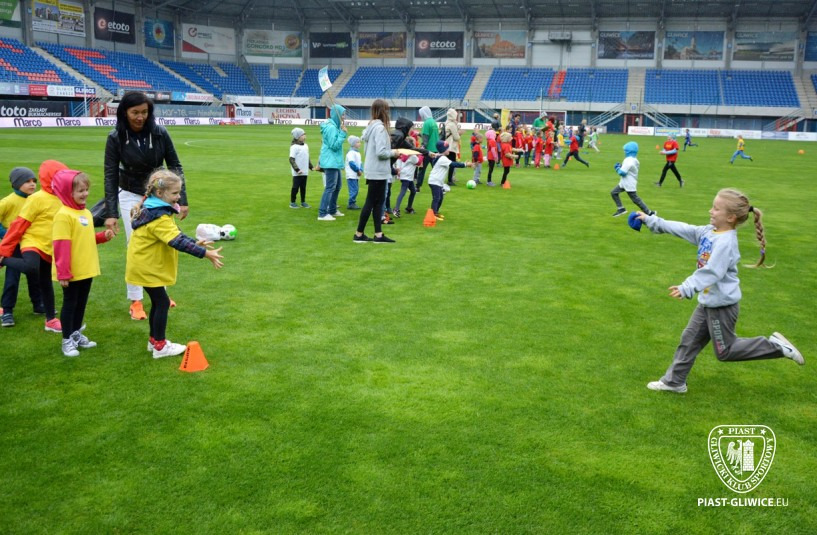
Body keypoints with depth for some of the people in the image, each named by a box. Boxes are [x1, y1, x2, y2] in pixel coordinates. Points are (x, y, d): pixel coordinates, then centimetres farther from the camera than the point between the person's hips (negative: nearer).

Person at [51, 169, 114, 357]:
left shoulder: (86, 213, 9)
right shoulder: (63, 215, -18)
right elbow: (61, 246, -22)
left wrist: (103, 236, 0)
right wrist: (62, 272, -23)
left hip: (87, 269, 8)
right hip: (72, 271, -8)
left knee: (81, 302, 18)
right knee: (70, 303, 4)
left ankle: (76, 334, 32)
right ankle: (67, 340, 15)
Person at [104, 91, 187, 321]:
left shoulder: (159, 133, -14)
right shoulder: (116, 138, -16)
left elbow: (175, 166, -7)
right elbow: (110, 175, -15)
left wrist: (182, 200, -10)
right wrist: (111, 212, -21)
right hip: (130, 196, -2)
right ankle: (135, 300, 10)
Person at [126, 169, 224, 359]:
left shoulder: (154, 210, 7)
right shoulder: (159, 218, -26)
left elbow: (175, 234, 15)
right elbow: (177, 241, -35)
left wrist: (196, 243, 7)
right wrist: (205, 254, -36)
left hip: (146, 265, 10)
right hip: (147, 267, -10)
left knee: (158, 302, 17)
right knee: (162, 302, -2)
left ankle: (154, 340, 29)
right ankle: (160, 346, 6)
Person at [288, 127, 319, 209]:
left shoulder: (305, 146, 11)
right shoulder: (294, 147, -12)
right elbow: (291, 159, -16)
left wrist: (312, 167, 16)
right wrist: (297, 169, -21)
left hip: (305, 172, 7)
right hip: (297, 173, -7)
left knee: (303, 187, 12)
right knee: (295, 187, 0)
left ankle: (303, 202, 21)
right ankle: (292, 203, 11)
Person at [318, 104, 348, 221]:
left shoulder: (334, 126, 12)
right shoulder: (331, 127, -18)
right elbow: (334, 145, -21)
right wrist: (343, 133, -19)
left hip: (334, 161, 10)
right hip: (331, 162, -10)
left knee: (337, 186, 18)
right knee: (330, 187, -10)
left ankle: (332, 210, 27)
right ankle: (322, 214, -9)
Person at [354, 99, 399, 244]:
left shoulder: (371, 126, 10)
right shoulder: (380, 127, -18)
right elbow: (380, 152, -24)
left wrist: (389, 146, 11)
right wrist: (393, 153, -7)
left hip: (373, 170, 9)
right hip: (378, 171, -9)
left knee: (378, 202, 11)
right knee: (370, 202, -1)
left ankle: (378, 234, 14)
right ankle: (359, 234, 8)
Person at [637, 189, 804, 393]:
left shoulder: (726, 242, -25)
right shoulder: (708, 232, 0)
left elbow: (711, 272, -33)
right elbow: (682, 229, 7)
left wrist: (687, 288, -43)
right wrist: (651, 221, 9)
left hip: (722, 304, -9)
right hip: (707, 302, 9)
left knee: (725, 351, 5)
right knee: (689, 340, 14)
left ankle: (775, 346, 15)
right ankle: (674, 381, 25)